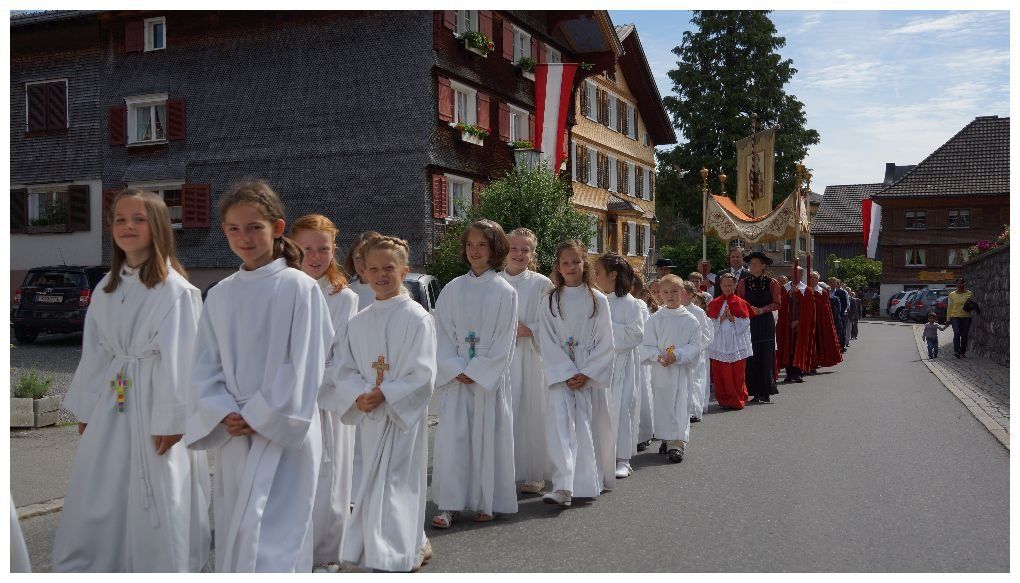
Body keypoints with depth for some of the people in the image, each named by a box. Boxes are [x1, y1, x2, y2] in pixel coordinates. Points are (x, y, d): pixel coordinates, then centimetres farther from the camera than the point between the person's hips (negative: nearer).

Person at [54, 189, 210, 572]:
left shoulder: (175, 289, -12)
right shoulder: (106, 289, 9)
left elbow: (178, 360, -14)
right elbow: (94, 353, 14)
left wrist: (170, 421, -15)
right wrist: (85, 410, 14)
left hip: (154, 402, -6)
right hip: (110, 401, 6)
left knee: (156, 504, 3)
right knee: (95, 502, 13)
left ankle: (160, 568, 19)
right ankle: (84, 568, 27)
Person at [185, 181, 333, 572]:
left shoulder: (299, 288, -8)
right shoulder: (220, 295, 9)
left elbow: (304, 366, -10)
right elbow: (206, 365, 9)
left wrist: (260, 418, -11)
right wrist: (225, 414, -7)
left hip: (283, 434, -6)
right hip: (232, 435, 6)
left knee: (266, 538, -12)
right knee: (234, 535, 13)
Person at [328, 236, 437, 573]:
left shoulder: (416, 318, -9)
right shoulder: (358, 322, 8)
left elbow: (423, 376, -14)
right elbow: (344, 369, 4)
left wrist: (384, 394, -20)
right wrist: (360, 394, -14)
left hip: (404, 414, -6)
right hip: (369, 416, 6)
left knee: (391, 486, -9)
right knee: (376, 483, 14)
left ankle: (389, 559, -1)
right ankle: (415, 545, 32)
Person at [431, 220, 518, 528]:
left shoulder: (504, 291, -1)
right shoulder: (452, 289, 6)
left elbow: (505, 340, -6)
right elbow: (442, 334, 3)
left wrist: (476, 371, -11)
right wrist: (455, 369, -9)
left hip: (490, 377, -2)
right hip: (456, 375, 2)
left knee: (488, 438, 3)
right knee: (451, 437, -3)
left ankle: (486, 502, 15)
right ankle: (450, 504, 2)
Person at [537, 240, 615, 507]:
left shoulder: (597, 300, 3)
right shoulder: (551, 301, 4)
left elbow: (606, 342, 1)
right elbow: (547, 342, -1)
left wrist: (586, 373, -8)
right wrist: (567, 373, -9)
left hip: (591, 374, 0)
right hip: (560, 373, 0)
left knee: (585, 425, 2)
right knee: (560, 423, -14)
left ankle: (589, 482, 16)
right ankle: (562, 486, -18)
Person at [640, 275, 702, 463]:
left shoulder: (690, 320, -2)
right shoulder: (655, 319, 2)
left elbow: (695, 346, -4)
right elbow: (647, 346, 2)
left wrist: (677, 356, -18)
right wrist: (658, 356, -17)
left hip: (682, 369, -2)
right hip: (660, 370, 2)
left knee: (680, 406, -6)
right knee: (662, 405, 8)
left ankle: (677, 444, -5)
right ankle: (667, 439, 25)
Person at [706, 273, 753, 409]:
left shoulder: (740, 303, 5)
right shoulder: (715, 303, 8)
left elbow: (745, 324, -1)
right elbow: (710, 324, 1)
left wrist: (732, 318, -13)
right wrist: (722, 318, -13)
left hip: (737, 343, -1)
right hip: (719, 344, 1)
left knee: (737, 374, 0)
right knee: (721, 374, -1)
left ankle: (737, 400, 11)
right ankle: (724, 399, 10)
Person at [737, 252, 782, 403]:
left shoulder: (772, 283, 2)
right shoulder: (743, 283, 5)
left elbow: (777, 303, 0)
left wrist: (762, 309, -13)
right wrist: (749, 309, -12)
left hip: (766, 322, -1)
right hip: (749, 322, 1)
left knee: (766, 357, -4)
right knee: (751, 358, -1)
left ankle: (766, 392, 3)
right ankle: (755, 392, 5)